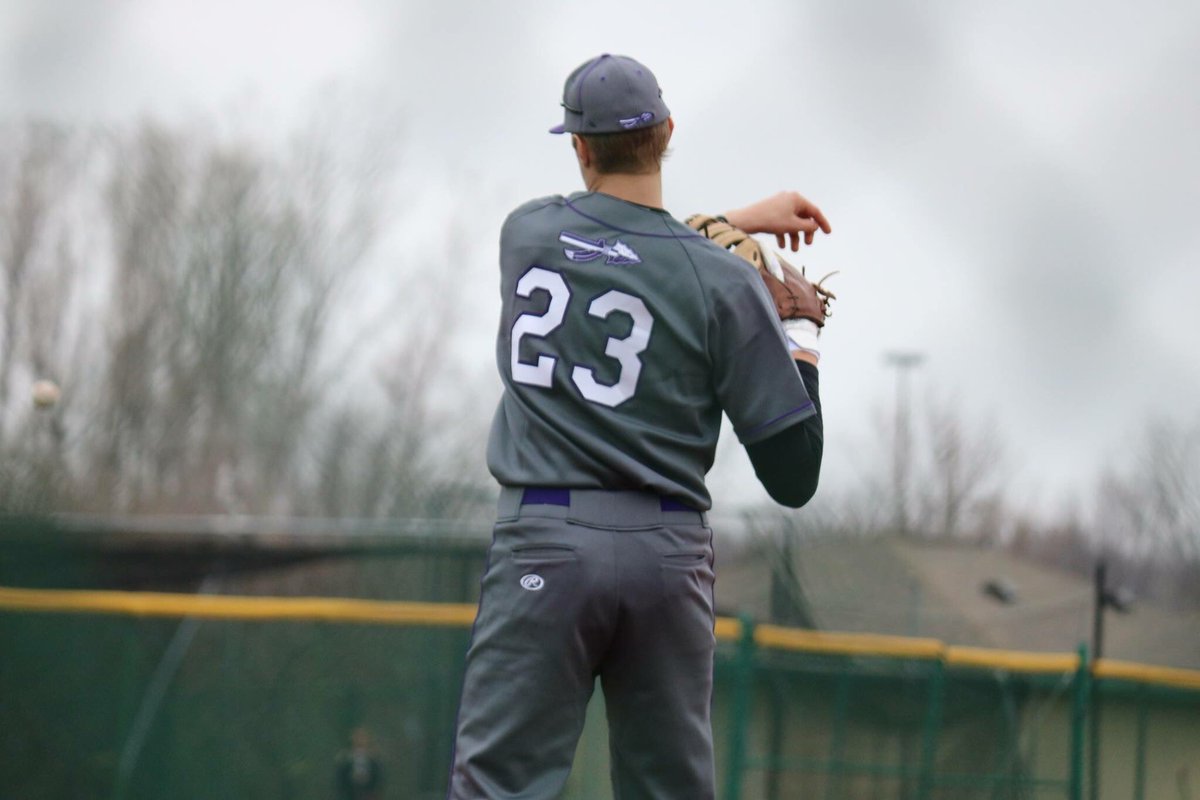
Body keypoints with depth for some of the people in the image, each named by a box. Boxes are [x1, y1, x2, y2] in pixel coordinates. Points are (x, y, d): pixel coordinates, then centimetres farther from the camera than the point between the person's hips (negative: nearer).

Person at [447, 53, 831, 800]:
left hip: (545, 546, -1)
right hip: (670, 556, 1)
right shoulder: (724, 282, 0)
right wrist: (803, 367, 19)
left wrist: (733, 221, 33)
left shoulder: (527, 233, 6)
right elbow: (793, 475, 1)